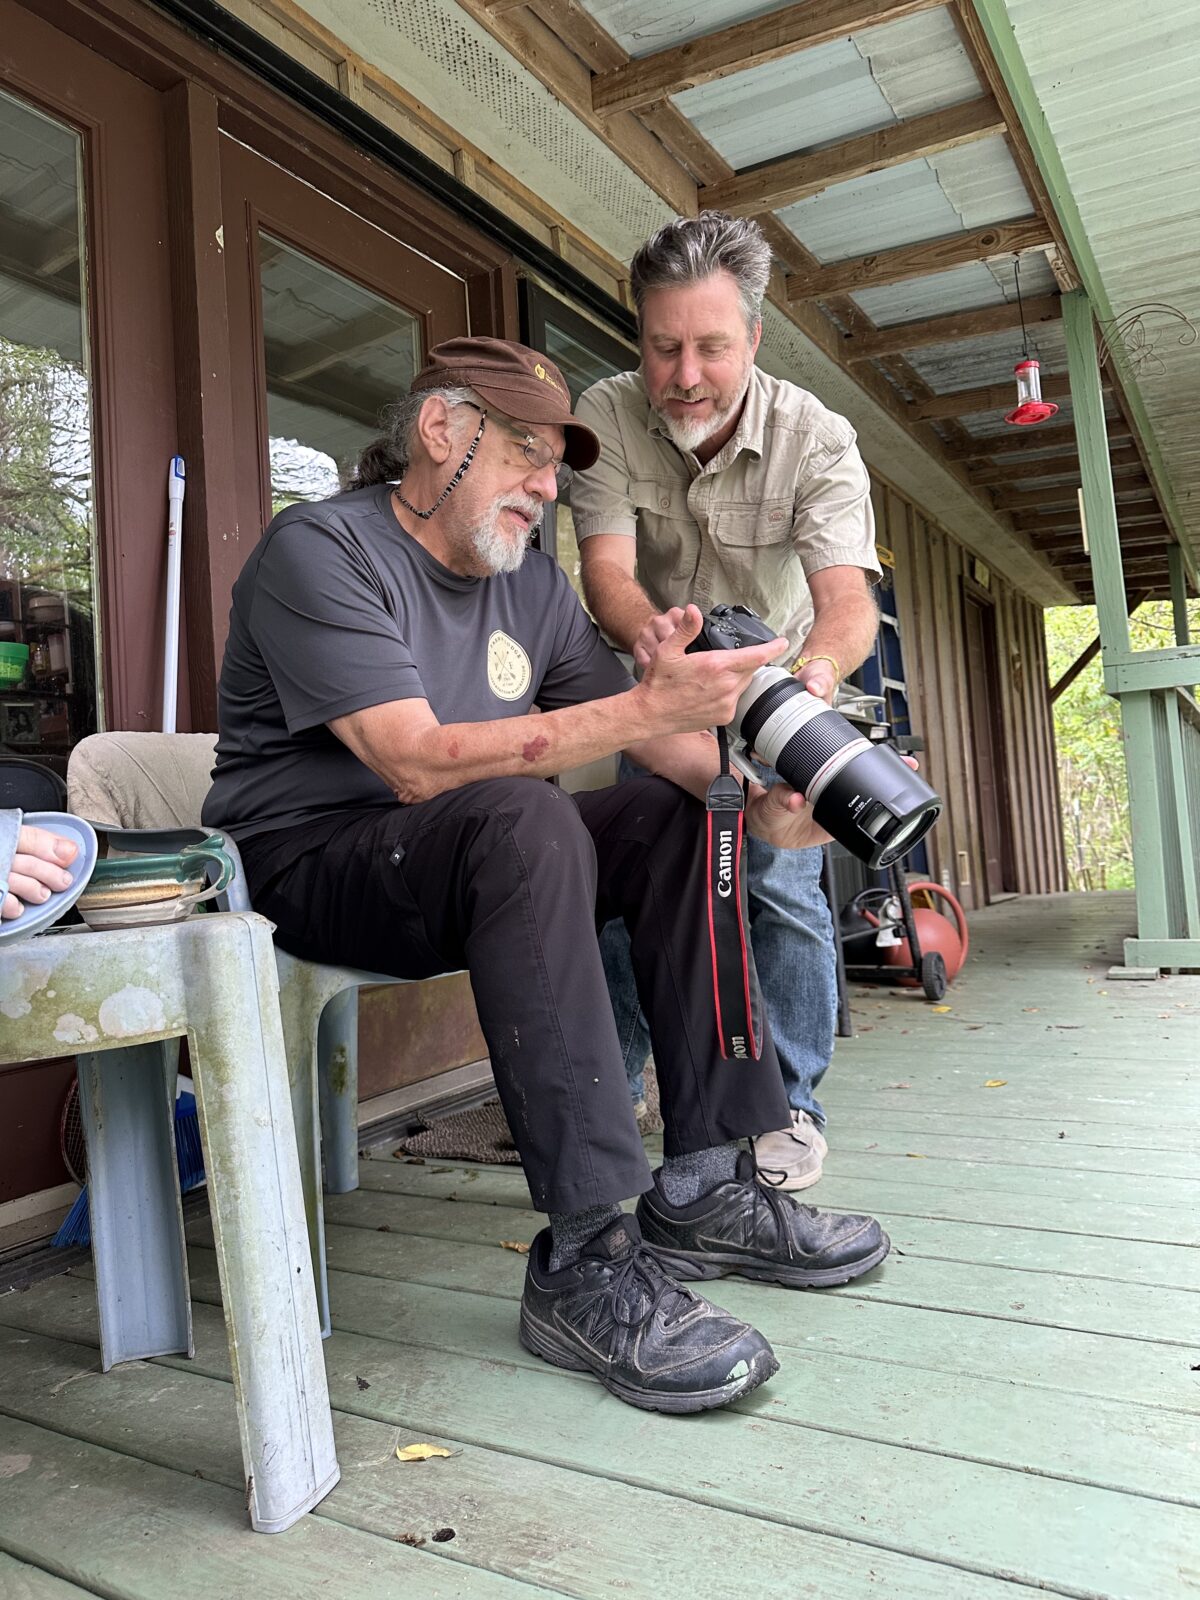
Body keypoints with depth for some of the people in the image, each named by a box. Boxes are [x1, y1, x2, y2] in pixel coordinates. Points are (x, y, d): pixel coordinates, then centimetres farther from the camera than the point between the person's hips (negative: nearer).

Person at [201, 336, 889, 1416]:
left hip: (471, 866, 8)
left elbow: (653, 735, 3)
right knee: (522, 817, -34)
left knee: (677, 815, -7)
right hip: (307, 863, -7)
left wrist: (755, 796, -18)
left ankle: (702, 1186, -8)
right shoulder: (320, 550, -12)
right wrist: (644, 710, -32)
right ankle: (588, 1261, -31)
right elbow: (417, 763, -27)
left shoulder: (530, 581, 11)